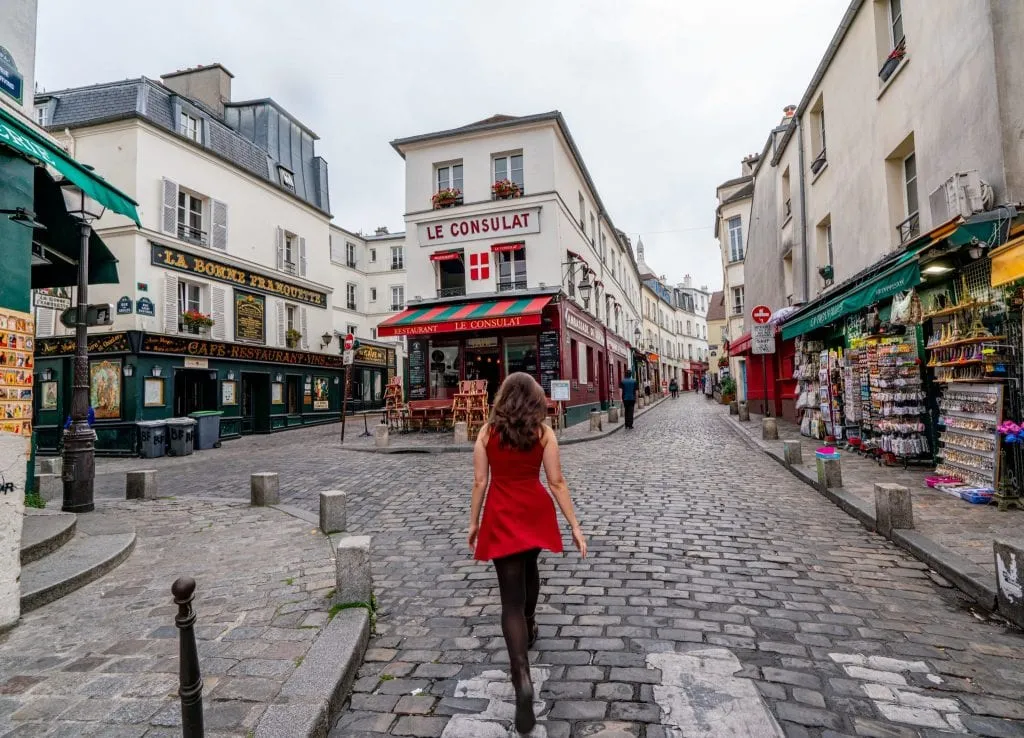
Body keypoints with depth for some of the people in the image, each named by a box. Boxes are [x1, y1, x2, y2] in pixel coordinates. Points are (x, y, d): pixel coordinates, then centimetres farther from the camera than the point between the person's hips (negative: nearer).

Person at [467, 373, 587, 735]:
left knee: (511, 596, 0)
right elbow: (556, 482, -6)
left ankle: (522, 680, -11)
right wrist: (575, 525, -1)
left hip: (501, 516, -2)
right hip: (535, 512, 2)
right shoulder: (543, 432, -5)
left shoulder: (487, 432, -5)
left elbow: (480, 482, -4)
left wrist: (473, 522, 8)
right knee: (528, 567, 30)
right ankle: (529, 627, 51)